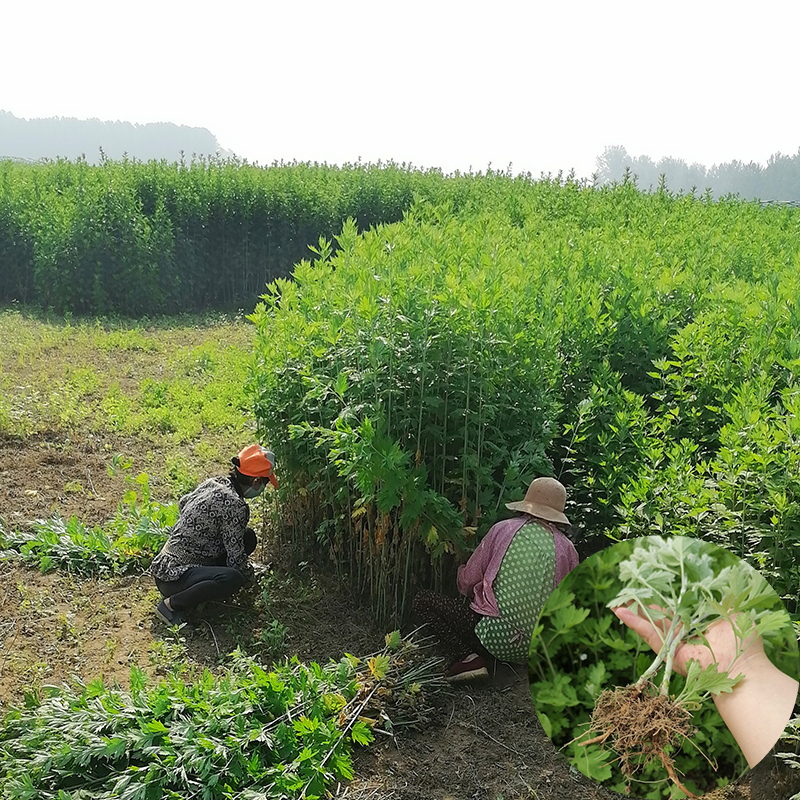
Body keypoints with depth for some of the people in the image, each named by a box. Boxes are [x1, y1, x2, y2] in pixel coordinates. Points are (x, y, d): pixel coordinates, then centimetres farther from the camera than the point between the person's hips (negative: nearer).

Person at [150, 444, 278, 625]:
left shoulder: (212, 483, 4)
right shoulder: (235, 505, -21)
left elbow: (183, 502, 25)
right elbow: (236, 559, -16)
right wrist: (249, 573, 5)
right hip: (172, 576, -9)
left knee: (248, 537, 8)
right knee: (233, 579, -35)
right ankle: (172, 604, -14)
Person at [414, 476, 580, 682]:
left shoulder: (503, 529, -2)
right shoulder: (567, 548, 4)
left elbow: (466, 583, 3)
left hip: (496, 637, -6)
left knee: (423, 601, 6)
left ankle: (467, 658, -8)